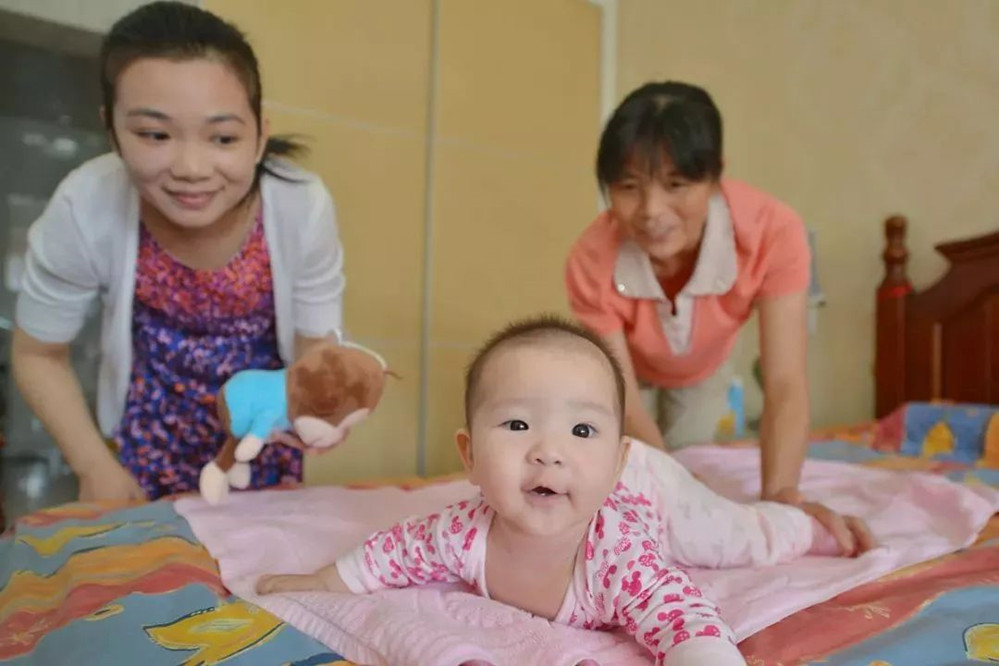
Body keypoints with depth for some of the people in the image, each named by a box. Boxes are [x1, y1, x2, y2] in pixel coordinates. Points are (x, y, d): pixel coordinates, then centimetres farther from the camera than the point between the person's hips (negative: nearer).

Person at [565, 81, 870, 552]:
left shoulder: (773, 232, -41)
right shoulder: (592, 261, -42)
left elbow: (785, 386, -43)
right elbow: (625, 408, -35)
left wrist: (780, 495, -57)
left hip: (703, 366, 1)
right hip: (620, 363, 0)